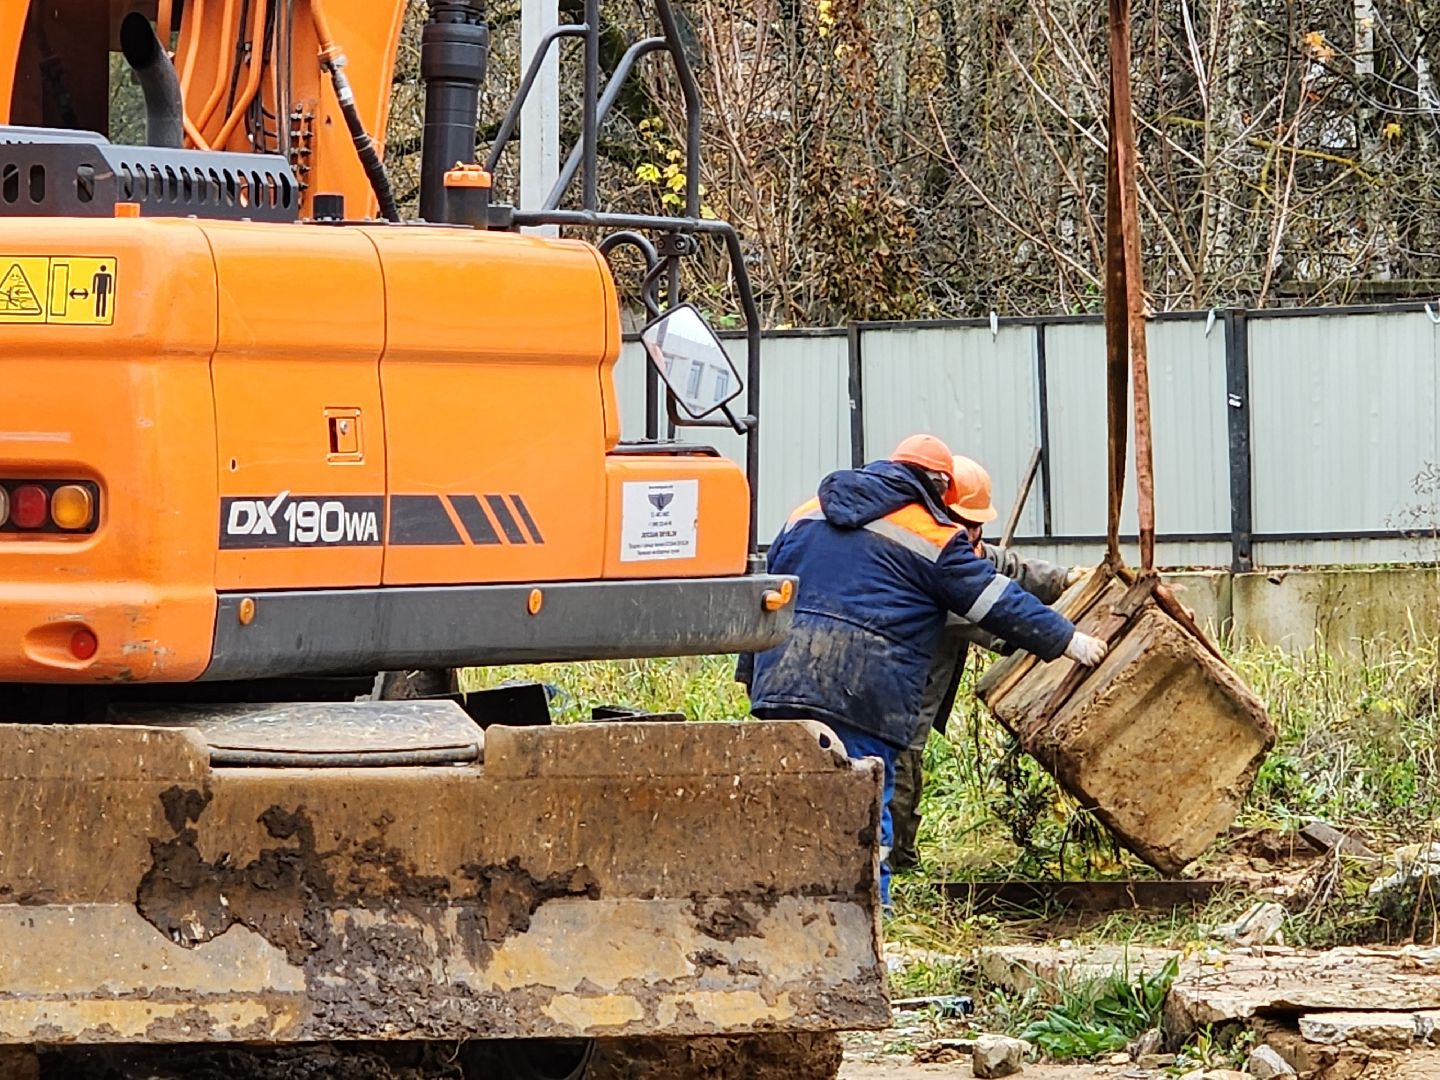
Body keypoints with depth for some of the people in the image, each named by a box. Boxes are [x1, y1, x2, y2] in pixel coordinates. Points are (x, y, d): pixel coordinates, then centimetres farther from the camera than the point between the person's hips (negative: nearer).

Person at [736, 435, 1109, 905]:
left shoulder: (808, 515, 21)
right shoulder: (933, 537, 4)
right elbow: (999, 602, 6)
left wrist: (752, 673, 26)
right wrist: (1067, 641, 16)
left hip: (781, 681, 6)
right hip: (861, 692, -5)